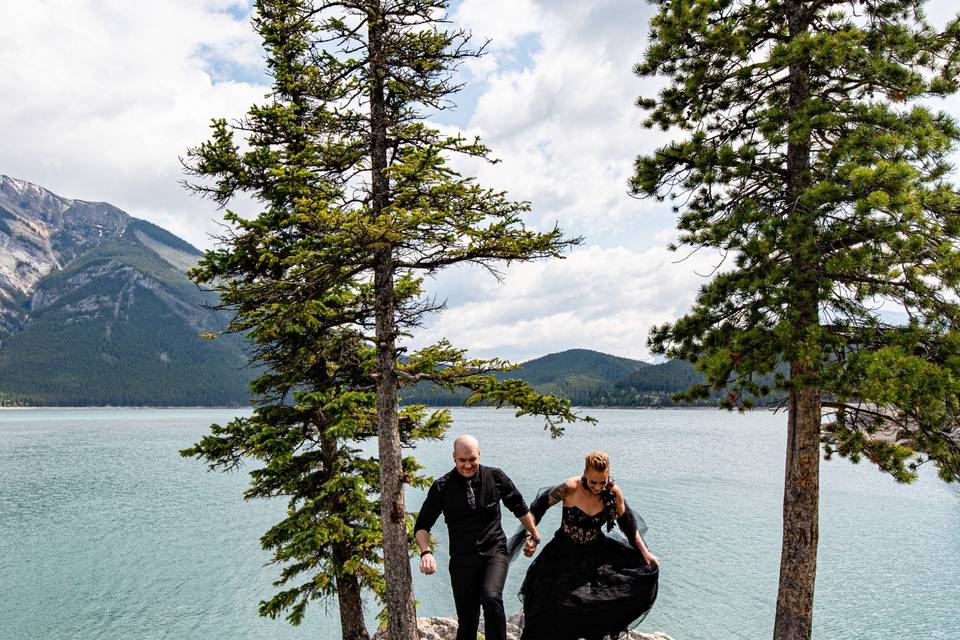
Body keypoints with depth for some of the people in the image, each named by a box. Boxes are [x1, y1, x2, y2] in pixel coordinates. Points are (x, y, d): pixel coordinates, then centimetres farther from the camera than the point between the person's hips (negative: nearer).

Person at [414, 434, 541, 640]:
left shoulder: (495, 477, -5)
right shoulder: (442, 487, -7)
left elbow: (519, 507, 11)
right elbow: (422, 525, -3)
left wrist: (533, 534, 20)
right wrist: (426, 552, -21)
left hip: (494, 551, 0)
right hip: (462, 557, 1)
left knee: (491, 598, -26)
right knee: (466, 620, 3)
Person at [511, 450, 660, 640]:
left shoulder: (613, 492, -14)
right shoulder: (570, 488, -24)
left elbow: (628, 523, 2)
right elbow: (539, 507, -12)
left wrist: (645, 552, 1)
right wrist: (530, 536, -17)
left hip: (596, 553, 3)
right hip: (565, 553, -3)